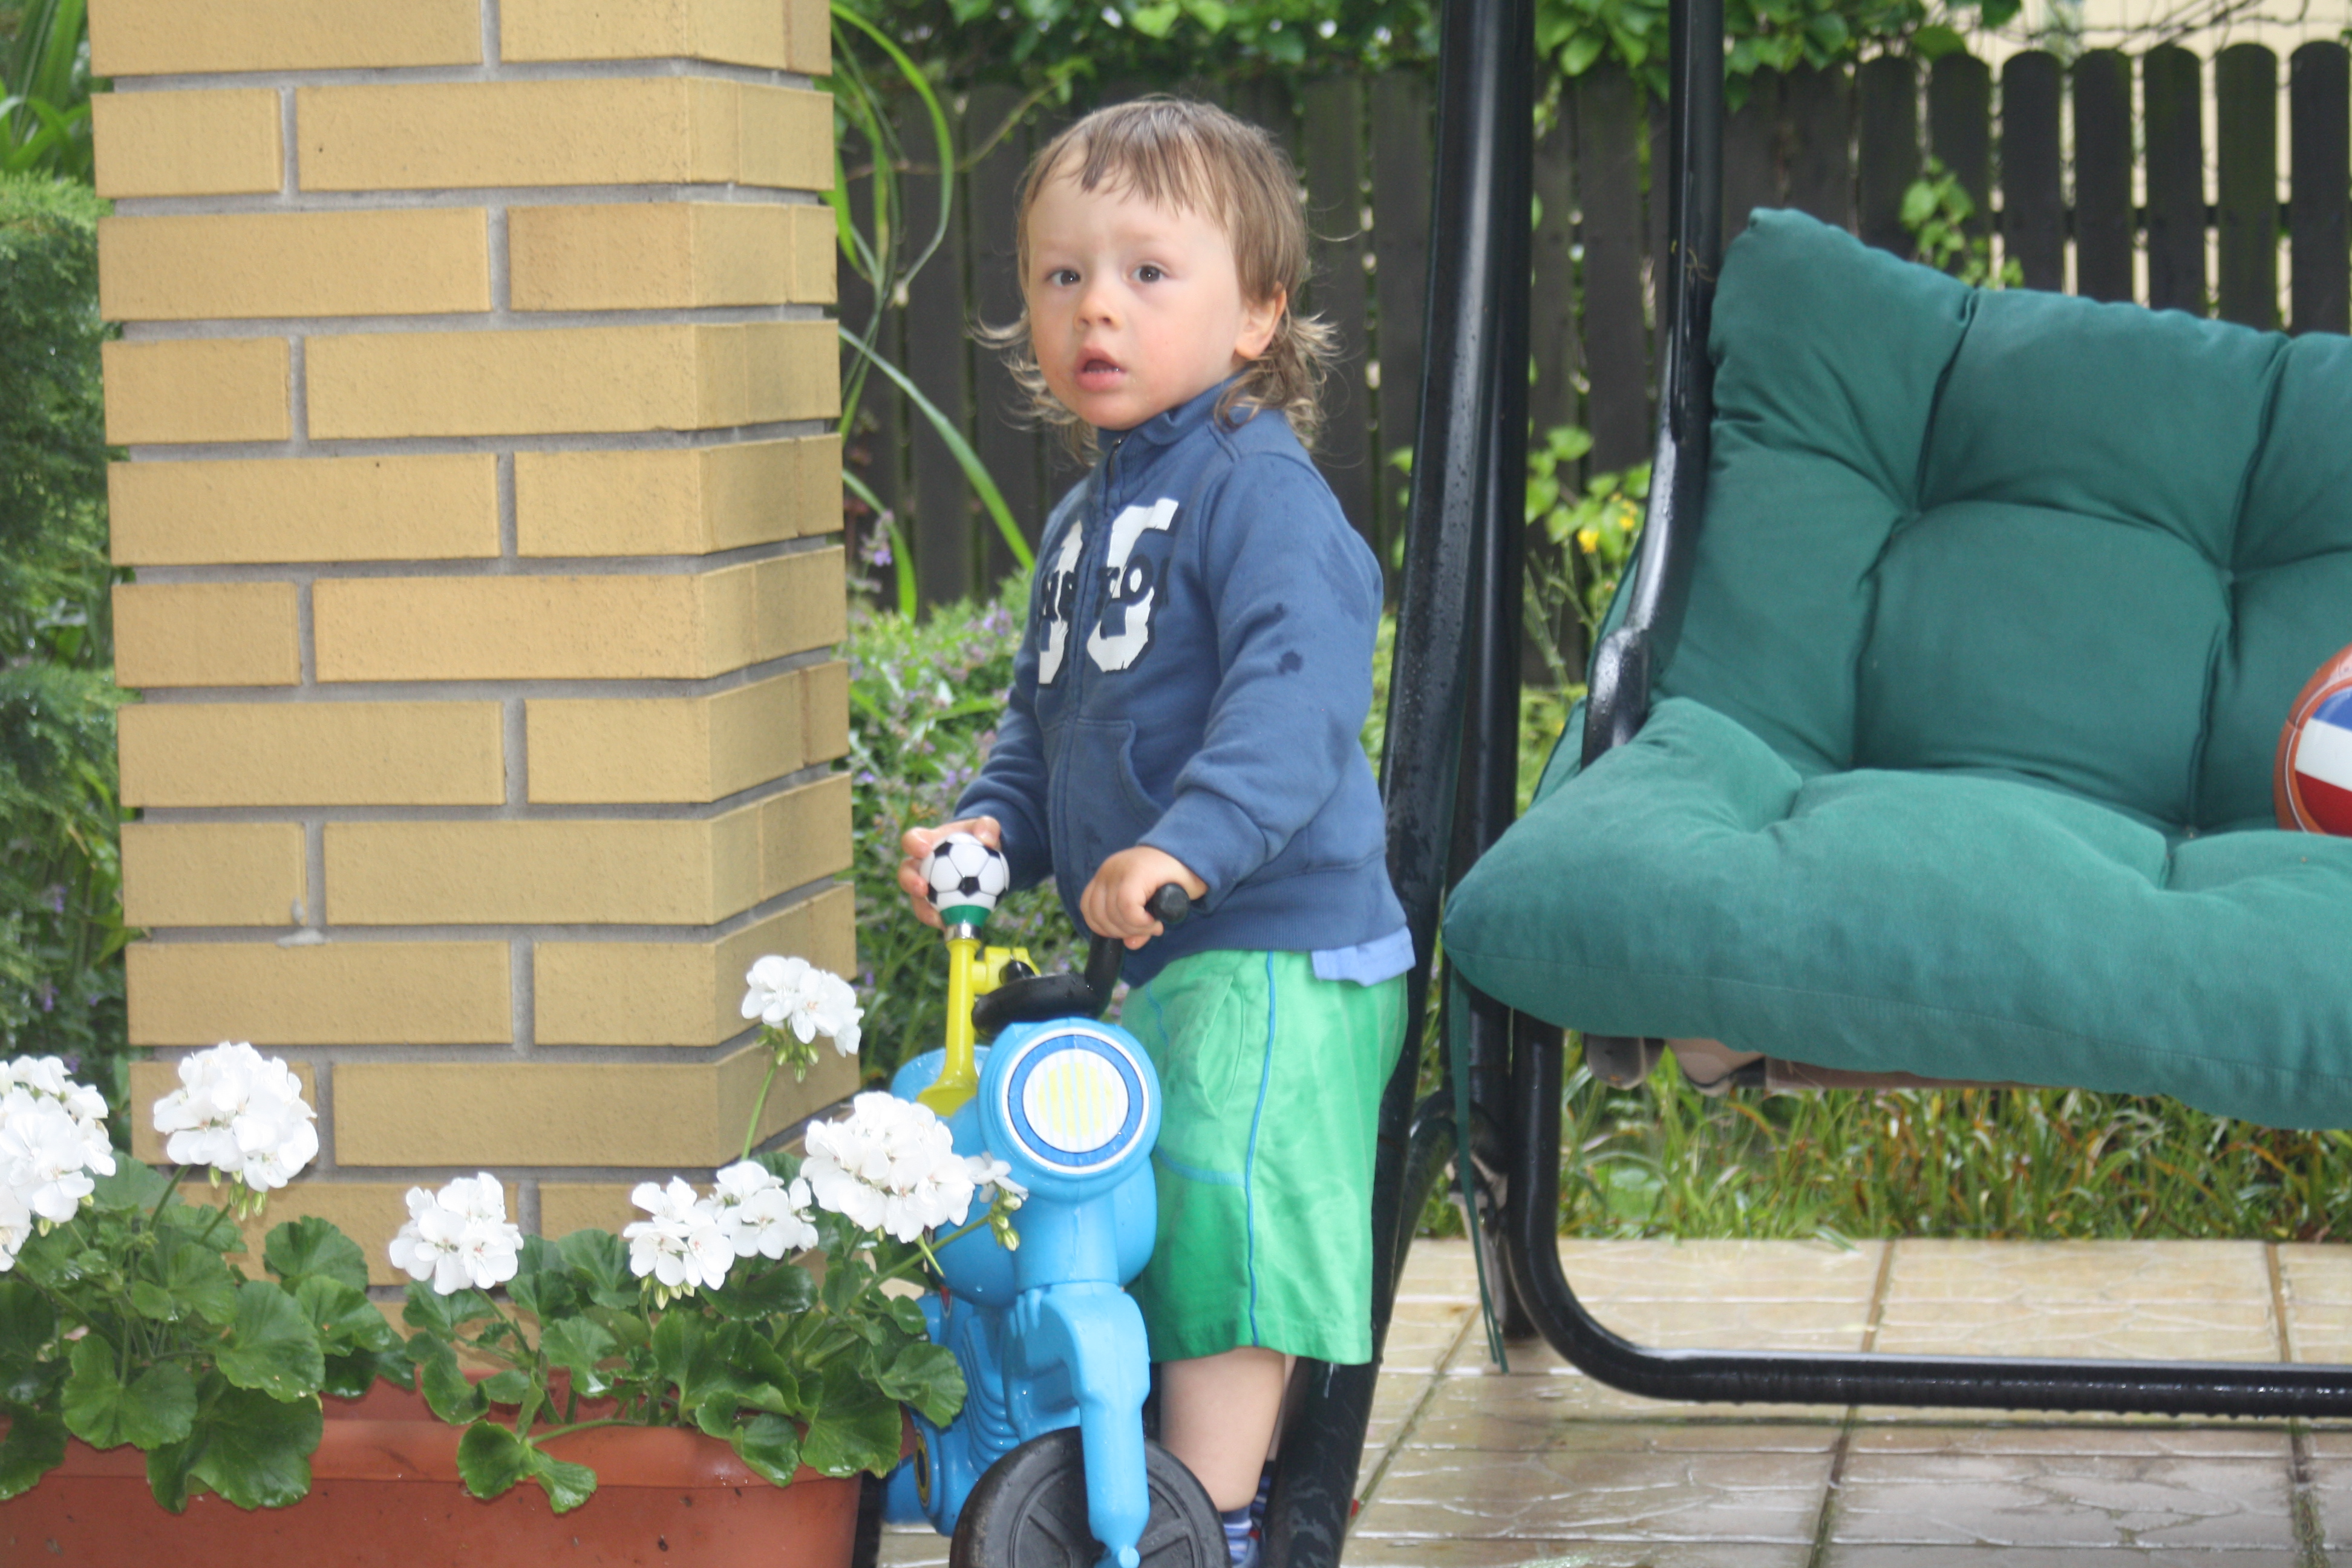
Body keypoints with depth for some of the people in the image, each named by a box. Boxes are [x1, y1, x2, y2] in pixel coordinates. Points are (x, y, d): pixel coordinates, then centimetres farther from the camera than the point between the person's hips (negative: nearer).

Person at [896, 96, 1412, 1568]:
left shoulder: (1260, 487, -13)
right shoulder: (1084, 521, 18)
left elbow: (1298, 690, -27)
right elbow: (1043, 715, 26)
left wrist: (1191, 840, -39)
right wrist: (993, 824, 6)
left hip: (1275, 955, -10)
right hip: (1157, 961, 10)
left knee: (1214, 1214, -17)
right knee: (1135, 1231, 17)